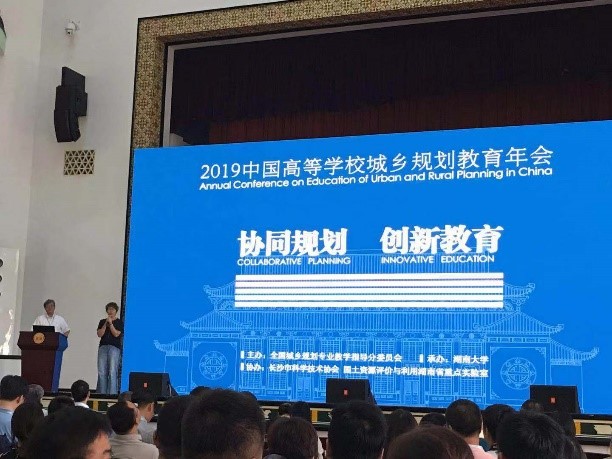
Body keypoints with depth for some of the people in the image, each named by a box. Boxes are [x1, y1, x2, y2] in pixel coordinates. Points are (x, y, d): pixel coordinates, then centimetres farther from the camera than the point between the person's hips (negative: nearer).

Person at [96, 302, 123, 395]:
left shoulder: (119, 322, 6)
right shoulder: (102, 322, 16)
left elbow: (116, 334, -5)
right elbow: (99, 334, 4)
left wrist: (110, 324, -9)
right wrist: (105, 324, -4)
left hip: (114, 348, -4)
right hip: (103, 347, 4)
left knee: (112, 372, -12)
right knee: (101, 372, 0)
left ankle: (112, 393, -12)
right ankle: (101, 393, 4)